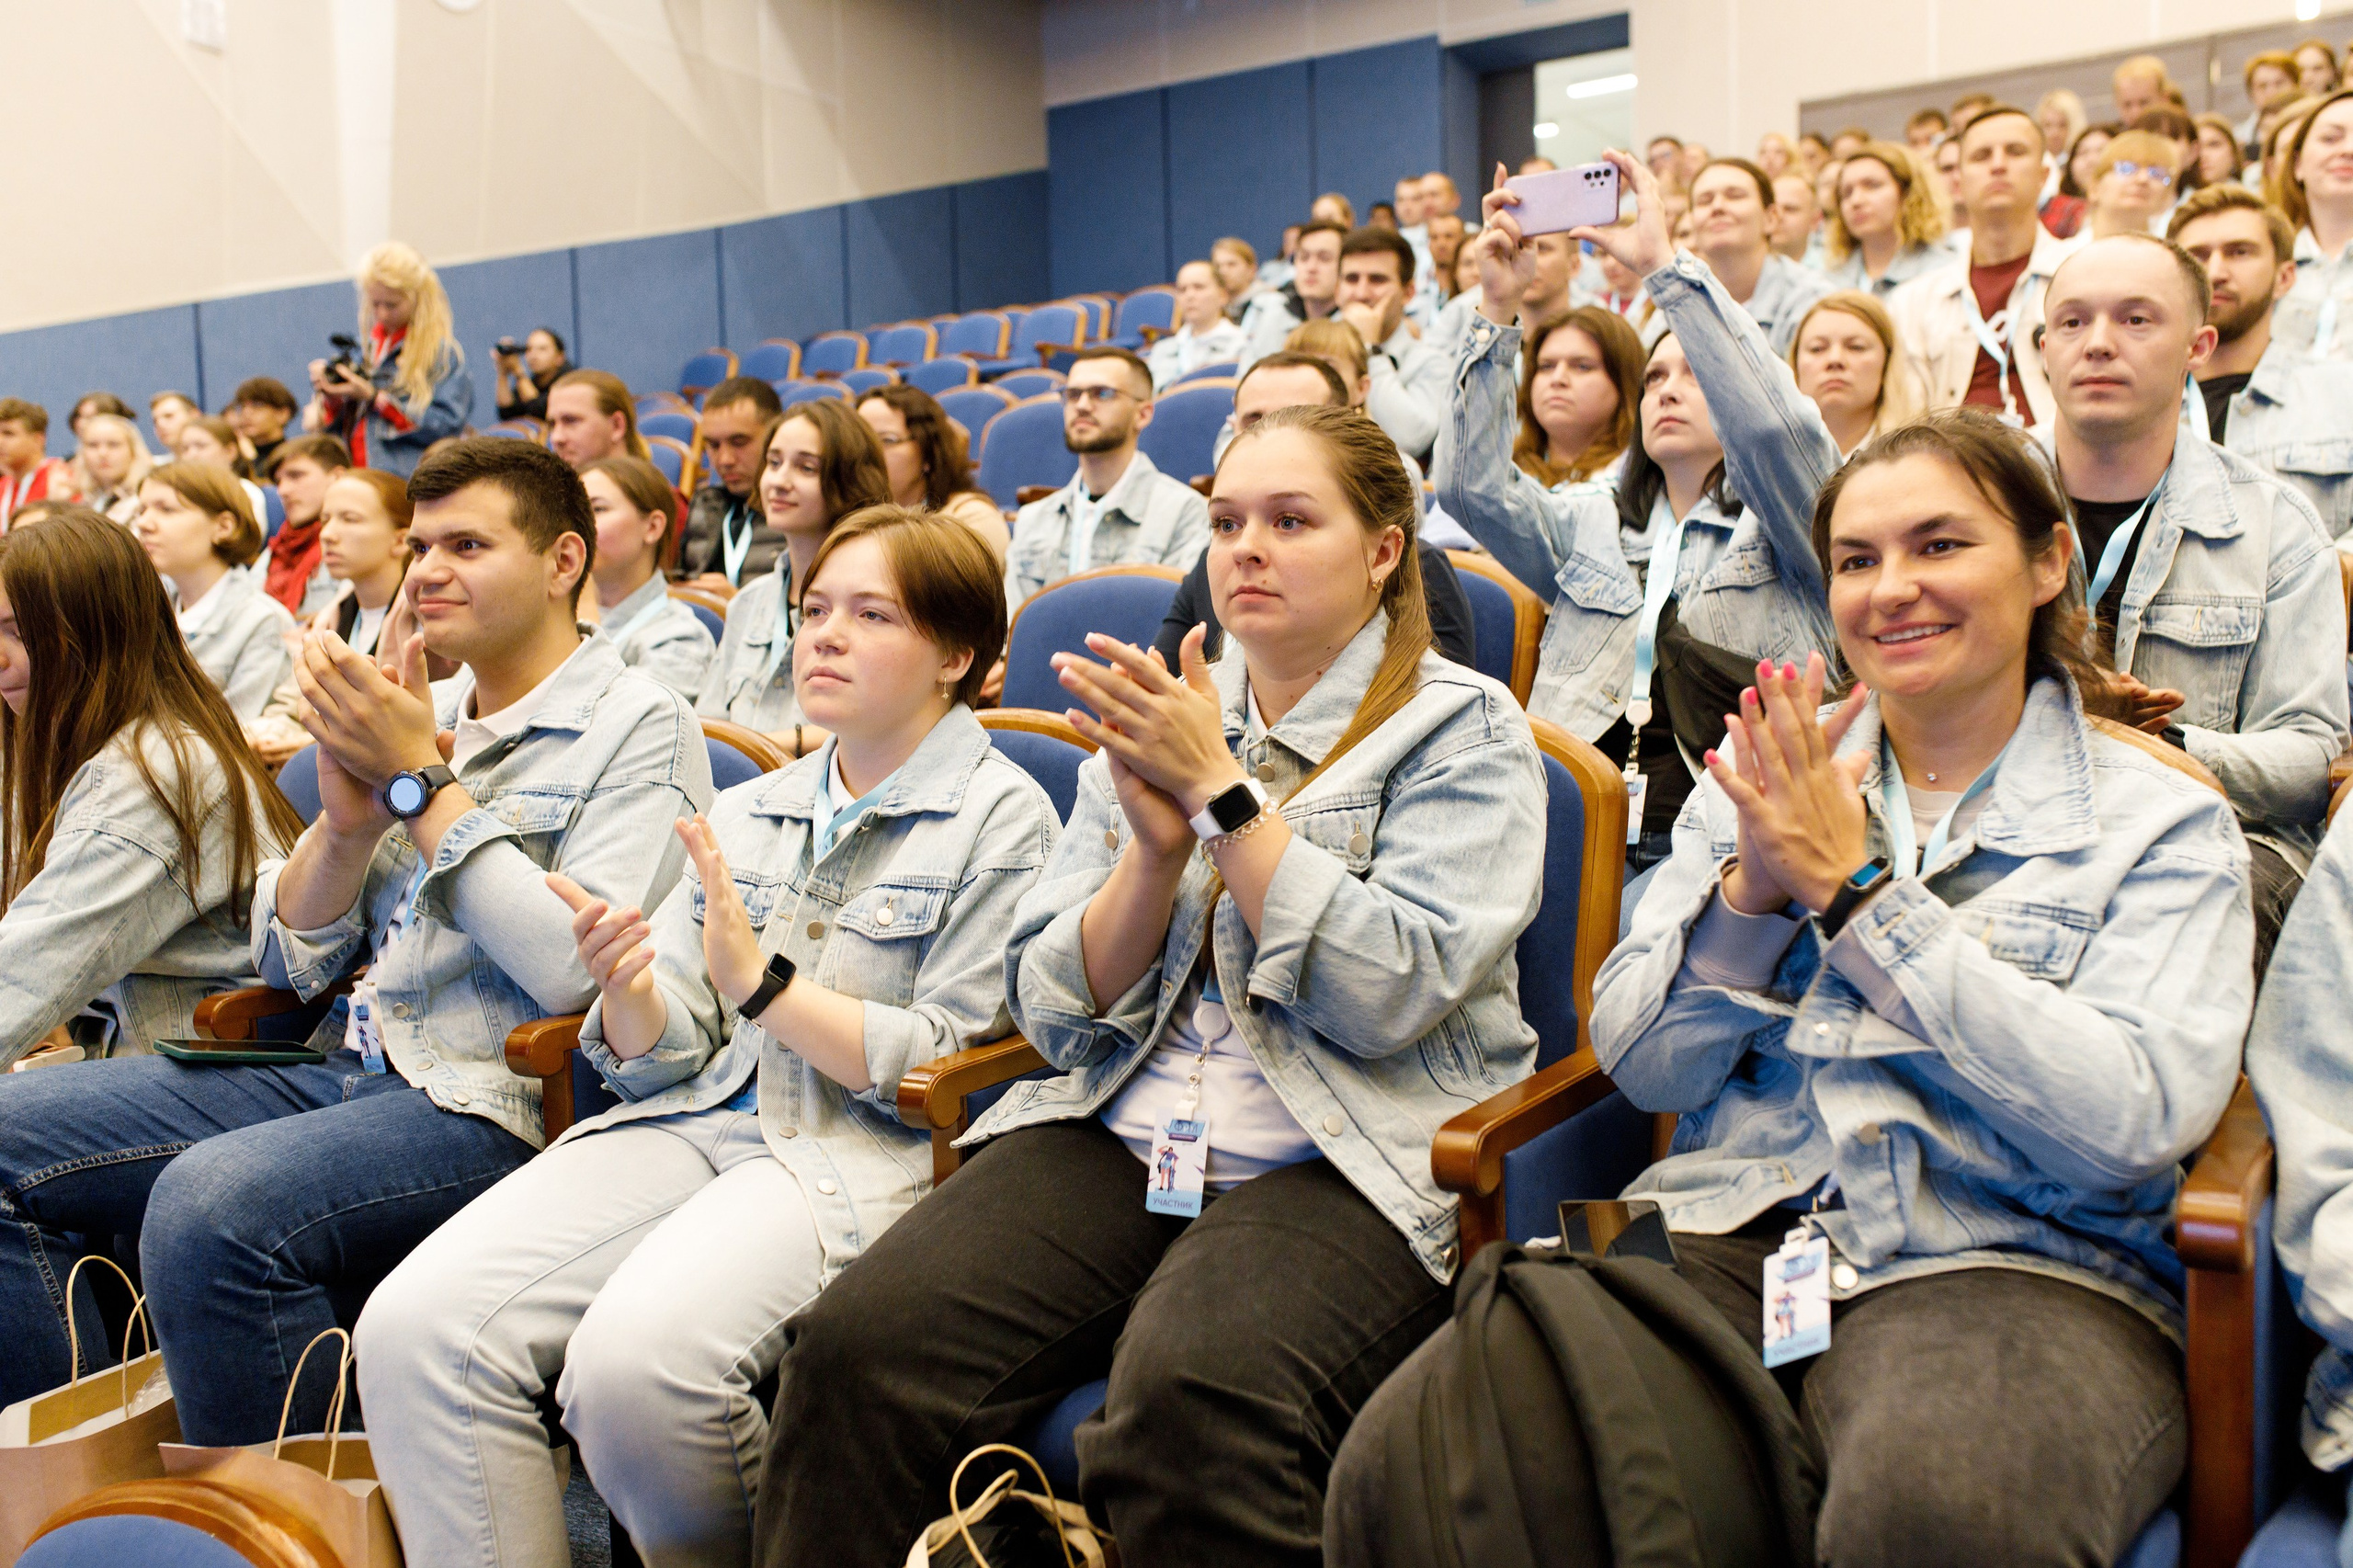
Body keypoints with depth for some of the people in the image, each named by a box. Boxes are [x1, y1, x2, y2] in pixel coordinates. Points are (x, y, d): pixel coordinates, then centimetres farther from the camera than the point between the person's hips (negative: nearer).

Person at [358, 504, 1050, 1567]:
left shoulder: (1001, 818, 2)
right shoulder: (745, 812, 20)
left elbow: (946, 1067, -6)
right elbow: (662, 1059, 15)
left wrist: (760, 982, -12)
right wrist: (629, 994, -8)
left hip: (859, 1154, -5)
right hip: (694, 1121, 6)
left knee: (637, 1359, -31)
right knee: (413, 1328, -18)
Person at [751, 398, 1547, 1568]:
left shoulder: (1463, 729, 4)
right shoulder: (1157, 714, 15)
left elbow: (1388, 995, -13)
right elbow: (1057, 1013, 10)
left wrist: (1222, 791, -10)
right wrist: (1157, 848, -7)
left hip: (1341, 1165, -4)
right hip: (1114, 1134, 4)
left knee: (1190, 1397, -35)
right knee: (856, 1345, -21)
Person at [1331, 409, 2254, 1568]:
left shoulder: (2159, 820, 6)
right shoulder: (1766, 779, 15)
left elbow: (2135, 1119, -11)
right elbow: (1641, 1067, 9)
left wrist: (1856, 891, -10)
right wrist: (1754, 886, -9)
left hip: (2006, 1265, -2)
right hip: (1724, 1240, 2)